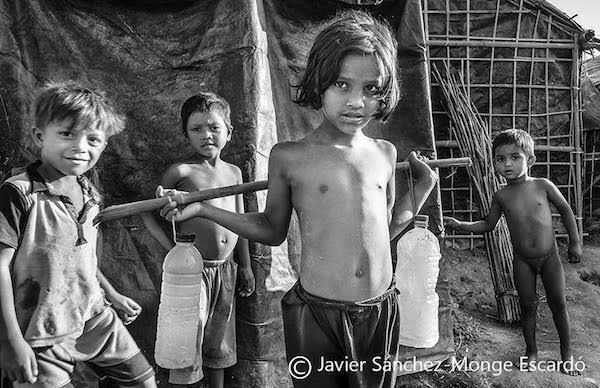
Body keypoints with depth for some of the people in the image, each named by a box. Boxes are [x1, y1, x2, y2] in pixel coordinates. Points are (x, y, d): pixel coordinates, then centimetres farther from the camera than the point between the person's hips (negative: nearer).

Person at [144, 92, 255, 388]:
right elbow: (150, 215, -4)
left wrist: (245, 265, 14)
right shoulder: (180, 172, -7)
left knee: (219, 341, 17)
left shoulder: (234, 172, 8)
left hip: (225, 269, 5)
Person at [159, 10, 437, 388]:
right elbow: (273, 230, 5)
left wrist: (424, 185, 12)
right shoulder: (289, 157, -8)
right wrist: (201, 208, 0)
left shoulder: (384, 153, 2)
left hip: (381, 313, 4)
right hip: (316, 314, -3)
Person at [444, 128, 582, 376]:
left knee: (558, 303, 7)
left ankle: (566, 351, 28)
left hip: (550, 256, -1)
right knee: (528, 306, 8)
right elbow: (488, 225, 7)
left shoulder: (542, 185, -10)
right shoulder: (501, 196, -5)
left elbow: (565, 210, 3)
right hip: (522, 260, 1)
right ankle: (531, 351, 27)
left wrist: (575, 242, 3)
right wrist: (460, 225, -4)